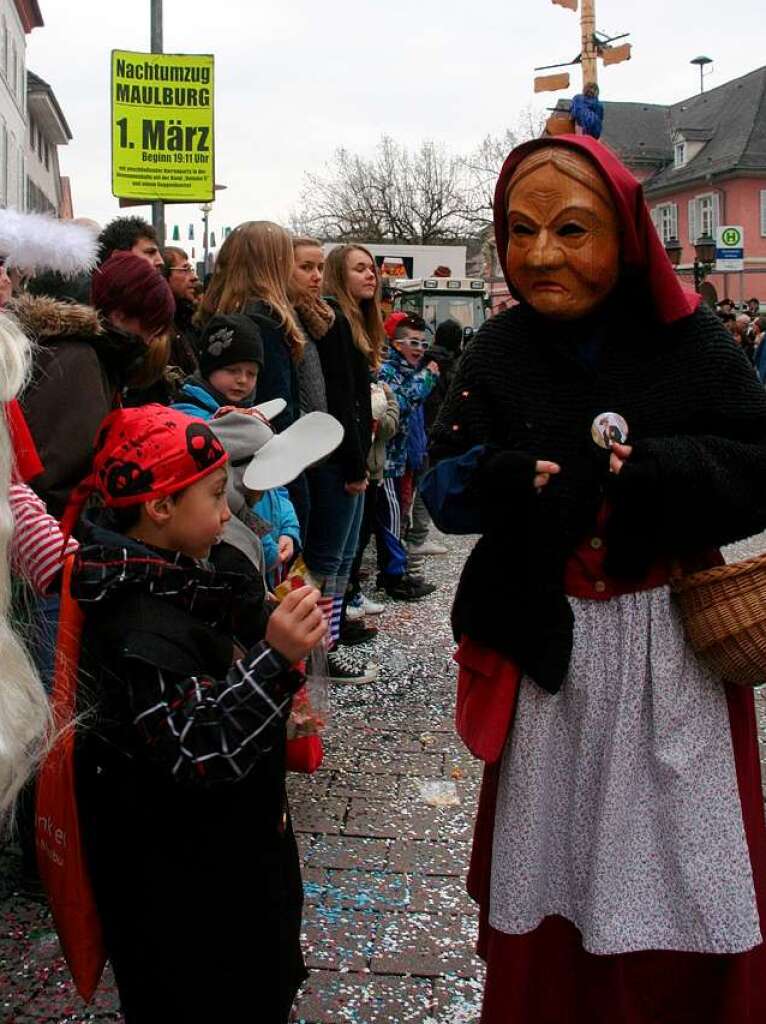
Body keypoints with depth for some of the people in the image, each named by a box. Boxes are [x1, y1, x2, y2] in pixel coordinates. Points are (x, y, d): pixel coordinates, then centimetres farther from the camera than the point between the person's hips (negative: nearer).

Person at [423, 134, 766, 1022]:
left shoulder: (688, 340, -8)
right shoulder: (496, 354, -2)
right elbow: (441, 479, 0)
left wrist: (660, 468, -26)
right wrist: (492, 479, -22)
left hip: (671, 649, -1)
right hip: (545, 645, 2)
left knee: (679, 855, 10)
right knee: (549, 851, 15)